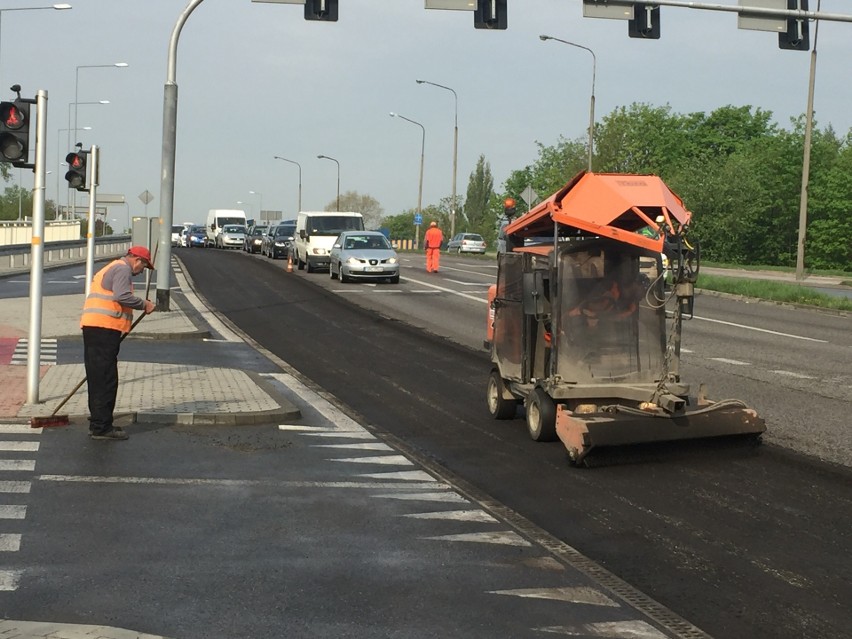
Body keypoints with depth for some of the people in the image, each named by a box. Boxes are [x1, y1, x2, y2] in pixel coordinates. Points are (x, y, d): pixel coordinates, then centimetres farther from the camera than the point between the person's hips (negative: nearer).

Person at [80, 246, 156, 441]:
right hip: (104, 329, -11)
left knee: (98, 378, 15)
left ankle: (98, 424, 21)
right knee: (106, 380, -8)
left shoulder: (112, 268, 28)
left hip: (93, 326, 11)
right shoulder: (123, 269, -5)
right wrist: (144, 304, -8)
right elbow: (122, 296, -20)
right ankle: (101, 427, -8)